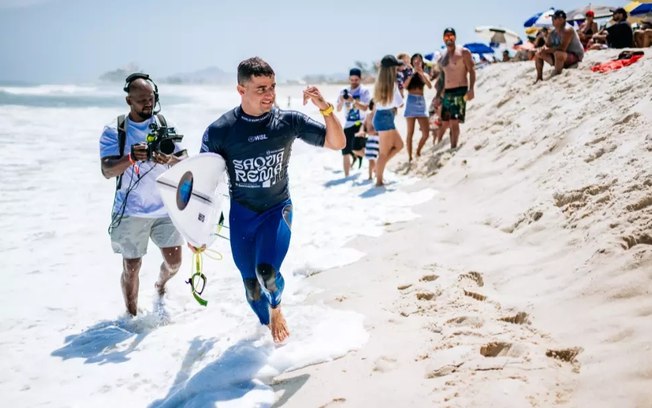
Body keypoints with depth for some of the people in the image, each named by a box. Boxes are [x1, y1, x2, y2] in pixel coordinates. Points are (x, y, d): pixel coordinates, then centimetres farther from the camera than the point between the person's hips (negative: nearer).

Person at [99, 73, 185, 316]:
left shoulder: (164, 125, 3)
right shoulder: (114, 131, -5)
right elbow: (107, 171, -15)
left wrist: (170, 159, -24)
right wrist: (131, 158, -34)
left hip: (164, 208, 2)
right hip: (130, 212, -2)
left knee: (174, 262, 3)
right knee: (131, 267, 4)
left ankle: (160, 284, 38)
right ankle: (132, 316, 24)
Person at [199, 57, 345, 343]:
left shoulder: (288, 121, -10)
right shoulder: (220, 131, -12)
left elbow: (337, 143, -9)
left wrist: (325, 109, -25)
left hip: (278, 210, -1)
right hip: (241, 214, 1)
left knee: (267, 271, -22)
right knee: (251, 284, 8)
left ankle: (276, 310, 14)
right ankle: (267, 325, 39)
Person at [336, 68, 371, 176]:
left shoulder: (364, 91, -3)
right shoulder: (344, 92, 9)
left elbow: (365, 108, -16)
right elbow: (338, 109, 4)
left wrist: (353, 100, -28)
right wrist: (341, 101, -16)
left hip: (359, 123, -5)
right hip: (347, 124, 5)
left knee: (355, 149, -23)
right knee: (345, 153, 5)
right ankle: (346, 177, 15)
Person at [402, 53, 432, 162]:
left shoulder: (424, 75, 13)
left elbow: (430, 86, -6)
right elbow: (405, 86, -12)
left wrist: (421, 73, -12)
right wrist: (412, 73, -14)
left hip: (421, 102, 3)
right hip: (411, 102, -3)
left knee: (426, 133, -2)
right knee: (410, 132, -3)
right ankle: (410, 157, 2)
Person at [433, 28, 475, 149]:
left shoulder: (463, 52, -2)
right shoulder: (443, 57, 17)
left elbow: (471, 71, -7)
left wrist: (471, 89, -19)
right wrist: (438, 96, 17)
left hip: (460, 91, -6)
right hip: (446, 93, 6)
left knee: (454, 122, -13)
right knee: (445, 123, 11)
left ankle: (453, 148, -11)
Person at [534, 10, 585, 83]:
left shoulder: (567, 30, -21)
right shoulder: (552, 33, 5)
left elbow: (562, 48, -31)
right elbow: (547, 46, 9)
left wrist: (548, 50, -24)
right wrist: (542, 50, -15)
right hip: (560, 58, 9)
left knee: (558, 53, -40)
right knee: (538, 54, 6)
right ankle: (539, 77, 7)